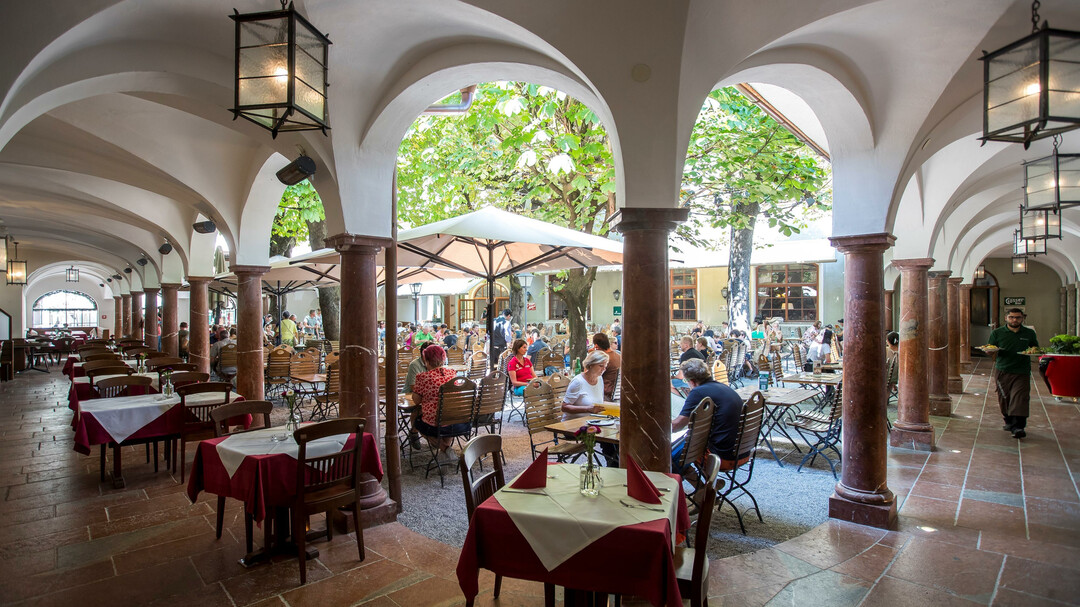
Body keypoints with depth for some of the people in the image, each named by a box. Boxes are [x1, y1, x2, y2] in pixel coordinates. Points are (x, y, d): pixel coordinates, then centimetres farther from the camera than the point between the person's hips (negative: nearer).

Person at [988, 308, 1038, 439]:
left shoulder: (1029, 333, 10)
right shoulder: (997, 333, 6)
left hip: (1022, 371, 0)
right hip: (1002, 371, 0)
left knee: (1020, 399, -11)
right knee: (1004, 399, 5)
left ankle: (1018, 427, -13)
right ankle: (1009, 422, 24)